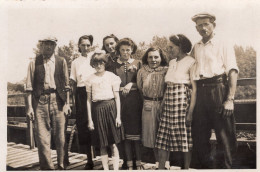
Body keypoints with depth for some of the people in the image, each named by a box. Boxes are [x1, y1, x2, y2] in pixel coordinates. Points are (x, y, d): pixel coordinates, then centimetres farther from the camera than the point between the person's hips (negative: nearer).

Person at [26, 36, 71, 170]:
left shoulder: (61, 62, 10)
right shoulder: (34, 63, 7)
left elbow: (66, 84, 9)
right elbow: (29, 87, 4)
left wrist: (67, 103, 3)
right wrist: (30, 106, -2)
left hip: (58, 100, 1)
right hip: (40, 101, 0)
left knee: (60, 136, 5)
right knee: (41, 136, 0)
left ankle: (62, 166, 18)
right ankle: (47, 167, 13)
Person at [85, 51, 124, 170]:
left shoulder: (112, 76, 2)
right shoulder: (90, 79, 6)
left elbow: (117, 97, 3)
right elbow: (89, 100, 7)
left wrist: (118, 116, -1)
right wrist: (90, 119, 3)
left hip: (110, 108, -1)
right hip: (97, 110, 1)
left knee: (113, 144, 1)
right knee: (102, 145, 8)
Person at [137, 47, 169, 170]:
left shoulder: (166, 70, -6)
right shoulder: (142, 71, 1)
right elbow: (140, 88, 10)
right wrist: (147, 100, 8)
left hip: (164, 104, -2)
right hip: (148, 105, 2)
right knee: (152, 132, 11)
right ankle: (157, 160, 29)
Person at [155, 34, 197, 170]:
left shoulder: (190, 62, -4)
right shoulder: (171, 62, 17)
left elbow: (194, 88, -10)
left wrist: (191, 111, -17)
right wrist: (162, 104, 8)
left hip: (183, 99, -7)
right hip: (168, 99, 7)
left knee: (185, 136, 2)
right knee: (163, 136, 5)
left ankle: (186, 168, 15)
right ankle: (160, 167, 12)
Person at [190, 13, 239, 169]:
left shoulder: (223, 45, 2)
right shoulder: (196, 48, 17)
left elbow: (233, 72, -8)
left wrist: (230, 99, -18)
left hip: (218, 90, -5)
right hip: (200, 92, 5)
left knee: (225, 135, 0)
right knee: (199, 135, 11)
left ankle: (228, 167, 15)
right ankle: (205, 166, 27)